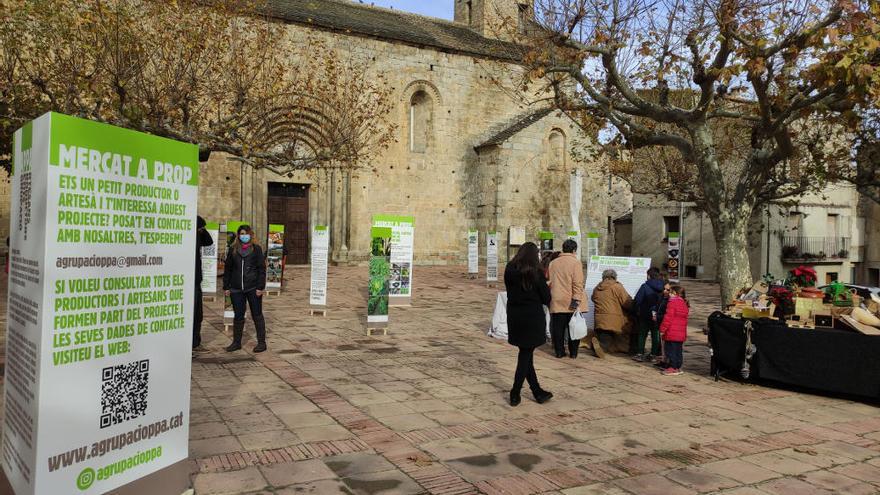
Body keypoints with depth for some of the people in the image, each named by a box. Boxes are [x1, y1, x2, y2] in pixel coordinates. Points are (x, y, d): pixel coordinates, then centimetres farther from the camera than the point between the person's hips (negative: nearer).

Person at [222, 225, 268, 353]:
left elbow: (261, 269, -2)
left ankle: (261, 342, 10)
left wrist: (260, 287, -9)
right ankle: (236, 342, 19)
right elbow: (228, 269, 12)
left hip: (253, 288, -3)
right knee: (238, 316, 9)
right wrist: (226, 287, 6)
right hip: (236, 289, 3)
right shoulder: (233, 250, 10)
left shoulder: (256, 249, 2)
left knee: (257, 315, 3)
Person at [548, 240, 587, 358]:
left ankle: (559, 351, 11)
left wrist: (550, 298, 23)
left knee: (558, 328, 7)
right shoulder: (575, 262, -7)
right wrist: (577, 300, -16)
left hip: (556, 302, 4)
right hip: (571, 303, -4)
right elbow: (578, 283, -14)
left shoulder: (553, 263, 9)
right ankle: (573, 352, 11)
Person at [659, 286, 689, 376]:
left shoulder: (672, 302, -13)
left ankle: (672, 368, 1)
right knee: (678, 350, 13)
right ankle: (678, 367, 18)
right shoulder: (684, 304, 13)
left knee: (671, 350, -1)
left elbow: (668, 317, -16)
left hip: (671, 333, -8)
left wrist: (662, 329, -11)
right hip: (681, 333, 8)